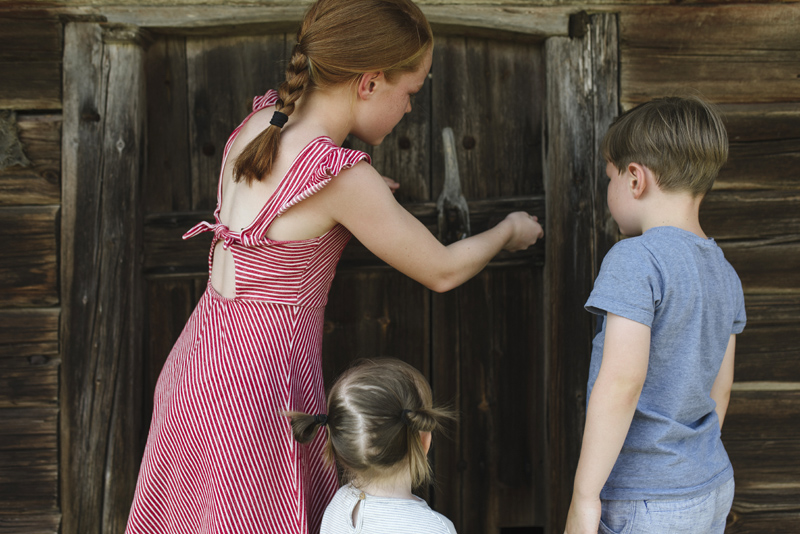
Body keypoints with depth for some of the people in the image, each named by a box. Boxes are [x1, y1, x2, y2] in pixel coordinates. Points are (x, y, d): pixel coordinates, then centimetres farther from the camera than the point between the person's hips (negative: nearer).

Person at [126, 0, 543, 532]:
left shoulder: (257, 122, 1)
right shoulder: (343, 178, -21)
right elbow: (442, 272, -8)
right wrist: (509, 231, 11)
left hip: (200, 359, 8)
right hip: (258, 386, -8)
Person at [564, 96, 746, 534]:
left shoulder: (635, 259, -17)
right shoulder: (723, 273, 7)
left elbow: (621, 382, -24)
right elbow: (720, 388, 13)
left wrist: (584, 496, -20)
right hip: (713, 488, 8)